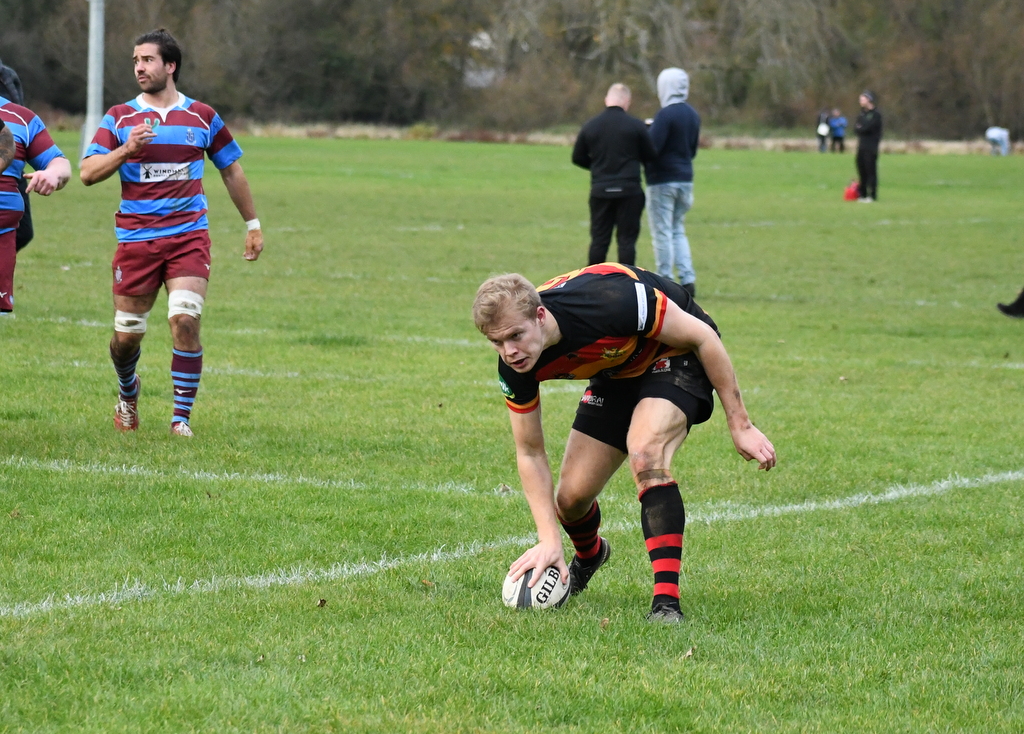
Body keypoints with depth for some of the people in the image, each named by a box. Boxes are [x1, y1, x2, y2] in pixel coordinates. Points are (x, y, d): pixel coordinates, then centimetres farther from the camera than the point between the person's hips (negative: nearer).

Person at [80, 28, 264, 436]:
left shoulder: (202, 117, 6)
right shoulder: (119, 119, 4)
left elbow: (232, 171, 18)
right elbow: (88, 174, -4)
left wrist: (252, 224, 20)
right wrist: (127, 150, -19)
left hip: (189, 237, -1)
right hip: (135, 239, 1)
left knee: (185, 319, -18)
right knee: (127, 334, 4)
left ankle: (181, 418, -8)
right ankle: (127, 395, 37)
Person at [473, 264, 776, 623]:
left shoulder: (608, 302, -40)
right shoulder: (515, 366, -23)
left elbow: (701, 336, -26)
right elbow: (529, 452, -11)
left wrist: (740, 425, -21)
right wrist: (549, 539, -20)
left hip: (676, 354, -5)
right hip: (616, 374, 5)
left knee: (646, 457, -32)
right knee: (570, 498, 1)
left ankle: (667, 602, -32)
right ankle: (589, 556, 39)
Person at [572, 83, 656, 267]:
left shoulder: (590, 126, 1)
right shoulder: (636, 126, -7)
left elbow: (578, 158, 8)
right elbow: (649, 156, 0)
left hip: (600, 190, 2)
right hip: (629, 190, -2)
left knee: (599, 240, 7)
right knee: (627, 239, 2)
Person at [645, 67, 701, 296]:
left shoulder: (666, 114, -16)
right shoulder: (693, 115, 9)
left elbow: (652, 148, -21)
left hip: (663, 180, -7)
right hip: (685, 179, 8)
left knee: (662, 233, -1)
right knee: (678, 231, 16)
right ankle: (688, 279, 5)